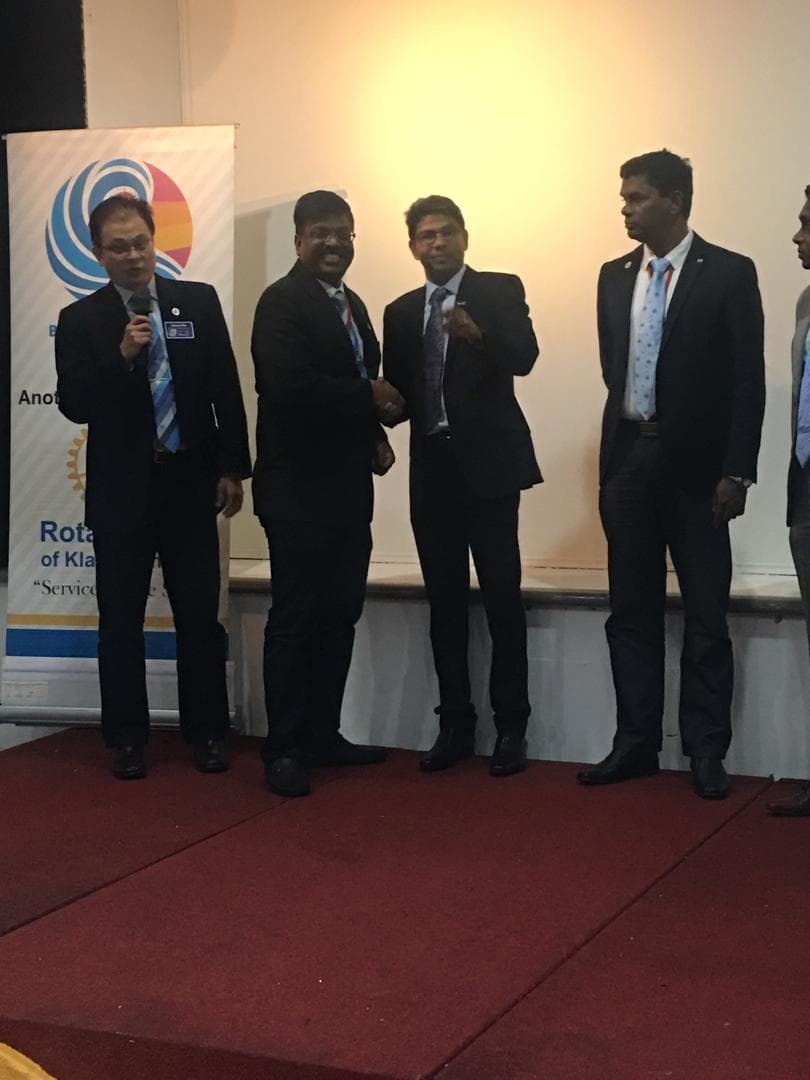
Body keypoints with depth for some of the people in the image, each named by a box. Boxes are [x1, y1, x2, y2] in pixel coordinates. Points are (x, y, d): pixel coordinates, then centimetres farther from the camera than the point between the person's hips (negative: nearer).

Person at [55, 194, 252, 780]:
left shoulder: (199, 302, 3)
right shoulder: (80, 320, 1)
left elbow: (227, 390, 3)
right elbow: (74, 405, -7)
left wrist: (232, 468, -1)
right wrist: (122, 356, -19)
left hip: (190, 482, 1)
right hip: (121, 489, 0)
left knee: (200, 615, 6)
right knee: (121, 620, 7)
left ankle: (208, 732, 17)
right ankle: (127, 738, 17)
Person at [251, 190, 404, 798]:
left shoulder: (352, 304, 17)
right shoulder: (282, 302, -11)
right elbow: (291, 385, -25)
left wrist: (376, 436, 3)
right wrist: (371, 396, -14)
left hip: (349, 486, 8)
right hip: (299, 490, -8)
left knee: (340, 616, 11)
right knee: (295, 620, -2)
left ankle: (323, 735, 21)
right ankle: (284, 749, 6)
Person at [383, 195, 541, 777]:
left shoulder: (501, 291, 1)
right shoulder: (402, 312, 15)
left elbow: (524, 357, -16)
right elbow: (396, 390, 13)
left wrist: (478, 335, -34)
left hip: (487, 461, -4)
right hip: (431, 465, 5)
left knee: (503, 598, -3)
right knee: (445, 602, 8)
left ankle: (511, 729, 2)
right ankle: (455, 725, 15)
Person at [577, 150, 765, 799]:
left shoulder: (729, 274, -5)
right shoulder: (614, 277, 10)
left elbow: (749, 381, -8)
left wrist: (736, 472, -13)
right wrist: (623, 445, 14)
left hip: (697, 467, -5)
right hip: (629, 461, 5)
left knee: (706, 617, 2)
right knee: (631, 611, 9)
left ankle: (706, 753, 10)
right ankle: (636, 744, 17)